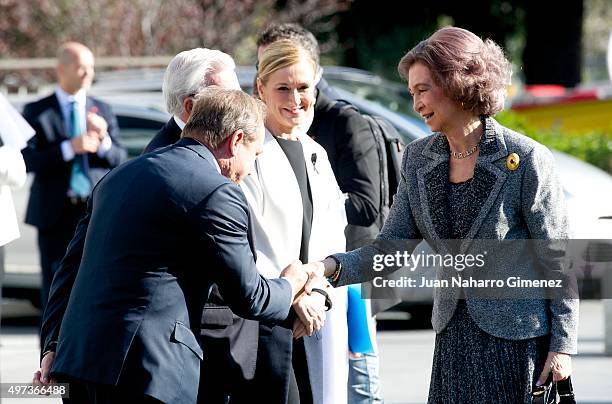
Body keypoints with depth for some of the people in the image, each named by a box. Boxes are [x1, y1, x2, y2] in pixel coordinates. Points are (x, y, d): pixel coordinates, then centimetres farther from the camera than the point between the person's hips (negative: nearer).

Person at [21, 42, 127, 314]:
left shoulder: (102, 111, 12)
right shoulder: (37, 112, 3)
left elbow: (121, 161, 7)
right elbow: (28, 161, -8)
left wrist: (104, 139, -13)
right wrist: (69, 148, -19)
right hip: (56, 215, -2)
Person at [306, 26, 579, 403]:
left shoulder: (525, 159, -12)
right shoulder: (419, 158, 6)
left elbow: (558, 260, -8)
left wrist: (562, 346, -9)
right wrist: (330, 267, -15)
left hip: (516, 339, -5)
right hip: (452, 337, 5)